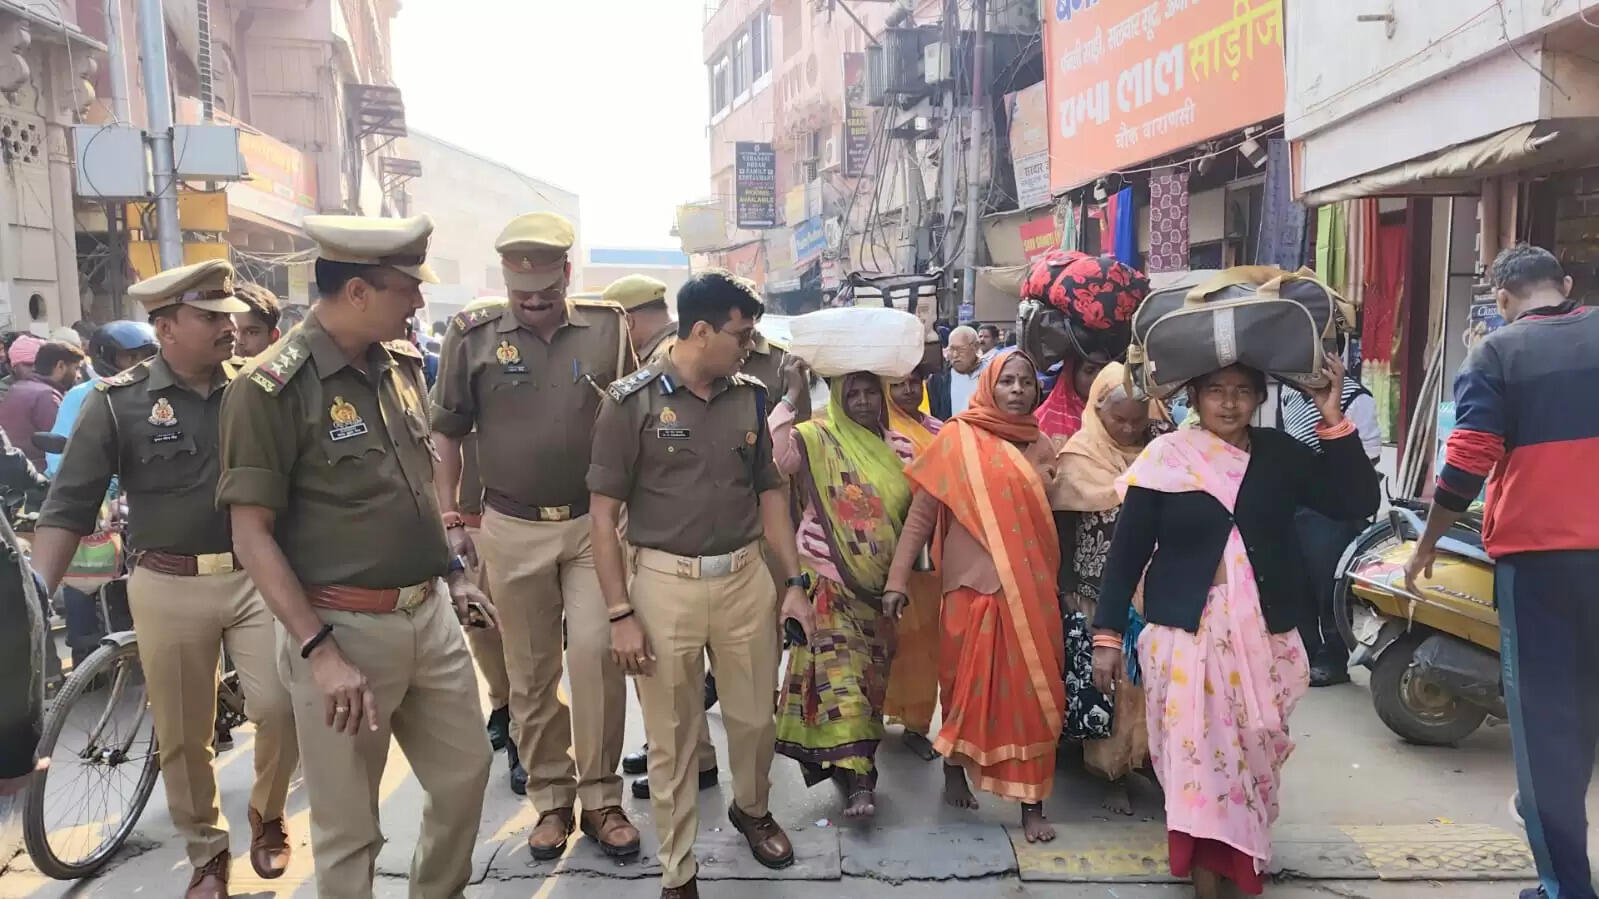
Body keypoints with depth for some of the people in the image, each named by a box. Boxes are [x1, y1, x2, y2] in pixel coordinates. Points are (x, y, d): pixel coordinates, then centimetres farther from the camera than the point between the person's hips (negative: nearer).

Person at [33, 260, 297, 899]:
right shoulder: (118, 402, -5)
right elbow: (68, 508, -5)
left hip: (257, 576, 1)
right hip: (169, 588, -1)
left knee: (281, 708, -5)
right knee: (182, 736, 9)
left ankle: (267, 819, 24)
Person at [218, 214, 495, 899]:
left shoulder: (402, 364, 6)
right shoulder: (272, 387, -15)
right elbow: (252, 535, -16)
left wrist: (454, 573, 17)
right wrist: (320, 651, -20)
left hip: (430, 615, 7)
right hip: (344, 629, -7)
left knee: (465, 773, 19)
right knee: (348, 825, 7)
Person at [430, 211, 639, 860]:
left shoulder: (607, 327, 0)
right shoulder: (474, 335, -1)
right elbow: (447, 433, 7)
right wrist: (449, 520, 2)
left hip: (595, 521, 0)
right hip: (511, 528, 1)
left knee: (596, 652, -8)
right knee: (530, 671, 9)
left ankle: (600, 796, 11)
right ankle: (551, 799, 26)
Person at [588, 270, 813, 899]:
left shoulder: (750, 397, 4)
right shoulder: (633, 400, -8)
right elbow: (604, 514, -7)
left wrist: (794, 582, 7)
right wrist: (620, 613, -10)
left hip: (746, 577, 4)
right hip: (666, 583, -3)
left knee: (755, 716, 16)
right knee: (672, 738, 8)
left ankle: (752, 809, 47)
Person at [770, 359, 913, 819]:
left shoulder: (897, 446, 10)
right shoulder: (816, 438, -6)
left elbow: (916, 507, 18)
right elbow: (771, 455, -25)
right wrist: (793, 396, -25)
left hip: (879, 585, 5)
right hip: (831, 580, -5)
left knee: (869, 674, 13)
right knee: (840, 675, -11)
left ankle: (853, 767, 28)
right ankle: (856, 777, -10)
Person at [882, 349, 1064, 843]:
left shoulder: (1041, 447, 8)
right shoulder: (957, 438, -5)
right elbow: (921, 514, -6)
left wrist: (1049, 586, 12)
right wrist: (897, 580, -11)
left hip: (1031, 592, 3)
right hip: (973, 587, -3)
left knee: (1031, 693, 4)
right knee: (968, 686, 10)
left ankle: (1032, 803, 14)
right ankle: (954, 772, 34)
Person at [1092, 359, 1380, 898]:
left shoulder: (1280, 454, 4)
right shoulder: (1166, 458, -4)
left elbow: (1357, 502, -3)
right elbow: (1127, 550, -4)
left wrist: (1333, 421, -11)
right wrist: (1107, 633, -7)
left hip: (1264, 634, 3)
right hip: (1186, 632, -3)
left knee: (1254, 749, 14)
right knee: (1197, 752, -2)